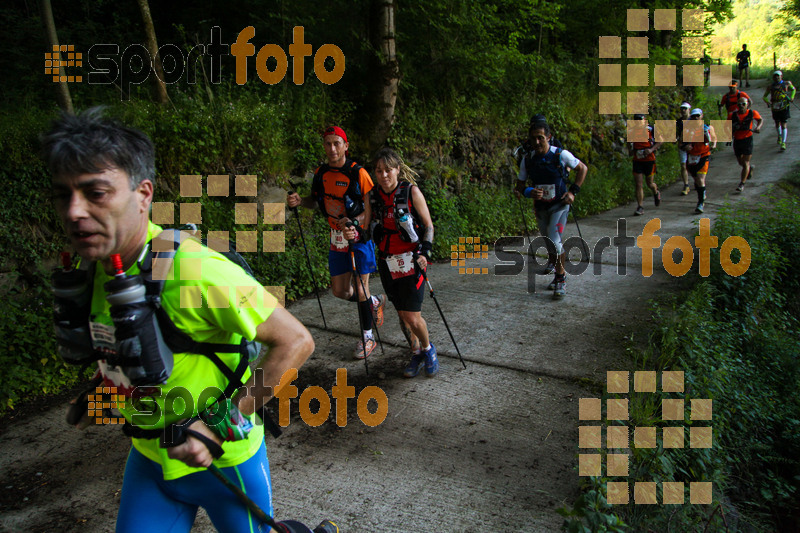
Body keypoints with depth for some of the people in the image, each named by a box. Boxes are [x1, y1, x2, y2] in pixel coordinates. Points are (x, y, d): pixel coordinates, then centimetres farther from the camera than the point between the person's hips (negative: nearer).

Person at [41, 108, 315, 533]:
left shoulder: (196, 273, -31)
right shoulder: (93, 267, -6)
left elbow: (296, 342, -27)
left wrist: (221, 425, -24)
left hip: (224, 461, -5)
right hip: (149, 458, 6)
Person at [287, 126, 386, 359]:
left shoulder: (358, 173, -15)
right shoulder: (321, 173, 1)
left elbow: (372, 209, -14)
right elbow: (314, 200, 17)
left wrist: (353, 222, -32)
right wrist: (299, 201, -5)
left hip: (360, 235, -6)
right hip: (337, 238, 6)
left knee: (359, 289, -3)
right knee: (340, 291, 9)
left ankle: (367, 337, 16)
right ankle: (374, 302, 38)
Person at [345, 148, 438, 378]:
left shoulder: (411, 191, -8)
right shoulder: (373, 196, 3)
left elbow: (428, 225, -2)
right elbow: (371, 231, 11)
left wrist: (425, 252, -15)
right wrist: (354, 234, -11)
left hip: (411, 261, -4)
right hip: (387, 264, 4)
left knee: (412, 317, -8)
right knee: (402, 314, 11)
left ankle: (428, 348, 22)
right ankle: (416, 354, 33)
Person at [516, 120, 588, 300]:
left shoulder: (561, 155, -15)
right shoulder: (527, 160, -6)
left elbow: (582, 168, 1)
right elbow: (520, 185, 3)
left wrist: (573, 192, -8)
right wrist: (530, 192, -21)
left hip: (559, 205, -4)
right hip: (541, 207, 4)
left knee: (554, 241, -17)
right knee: (549, 243, 14)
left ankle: (561, 279, -1)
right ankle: (559, 273, 34)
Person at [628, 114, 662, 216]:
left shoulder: (651, 130, -6)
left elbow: (660, 141, 1)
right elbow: (629, 148, 15)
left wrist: (651, 149, -14)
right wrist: (630, 146, -8)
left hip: (649, 160, -2)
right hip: (637, 161, 2)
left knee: (650, 184, 8)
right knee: (638, 184, -4)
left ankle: (656, 193, 44)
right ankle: (640, 208, 1)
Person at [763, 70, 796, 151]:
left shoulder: (787, 83, 2)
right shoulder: (770, 86, 3)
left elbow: (793, 89, 19)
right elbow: (764, 96, 8)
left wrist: (791, 97, 2)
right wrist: (767, 102, -13)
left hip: (784, 106, -2)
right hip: (775, 107, 2)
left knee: (783, 124, -8)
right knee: (777, 123, 17)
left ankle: (783, 143, -8)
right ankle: (779, 136, 47)